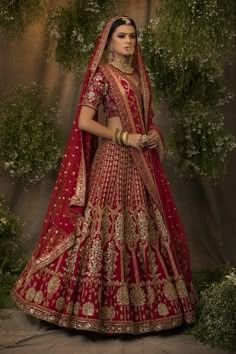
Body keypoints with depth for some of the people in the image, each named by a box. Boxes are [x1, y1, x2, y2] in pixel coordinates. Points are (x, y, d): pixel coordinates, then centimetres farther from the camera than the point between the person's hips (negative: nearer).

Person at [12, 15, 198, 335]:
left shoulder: (140, 74, 15)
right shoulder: (102, 75, -7)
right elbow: (84, 121, -14)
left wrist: (154, 135, 3)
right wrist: (125, 137, -16)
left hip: (142, 161, 8)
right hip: (114, 158, -7)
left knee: (144, 228, 10)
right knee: (112, 227, -5)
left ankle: (139, 302, 23)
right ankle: (105, 305, 9)